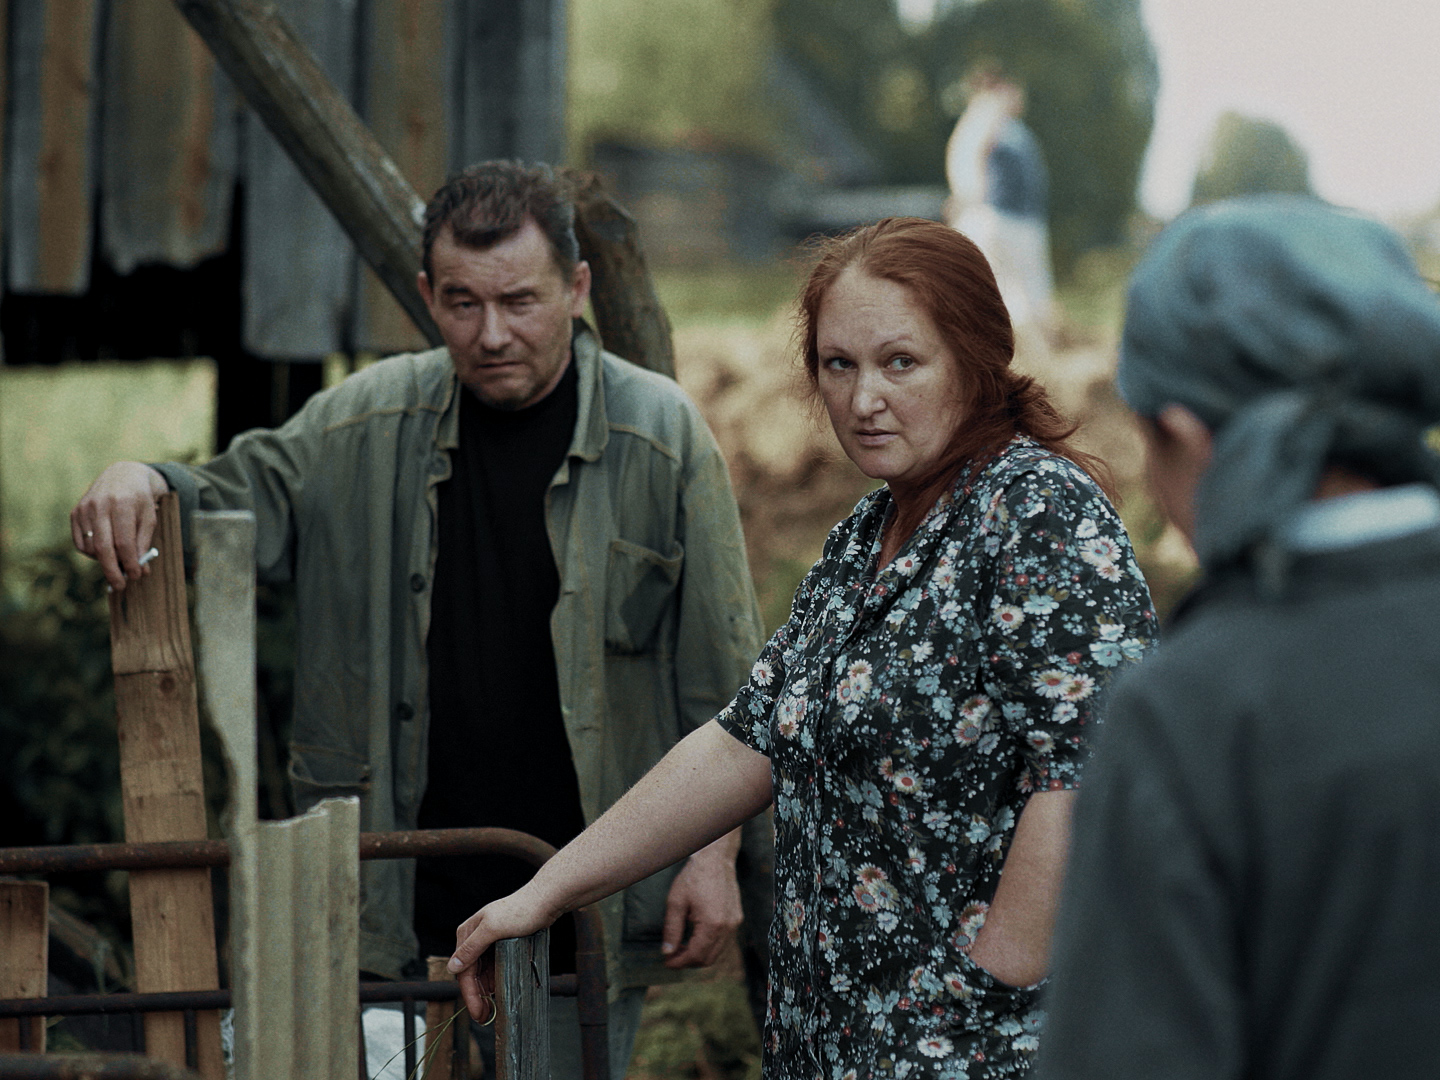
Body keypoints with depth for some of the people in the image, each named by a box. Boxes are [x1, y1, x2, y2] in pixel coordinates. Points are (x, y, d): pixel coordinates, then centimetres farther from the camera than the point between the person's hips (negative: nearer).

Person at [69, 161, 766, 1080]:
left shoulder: (663, 435, -2)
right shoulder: (369, 426, 3)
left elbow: (725, 676, 0)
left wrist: (716, 852, -5)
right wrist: (142, 481, -14)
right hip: (411, 909, 2)